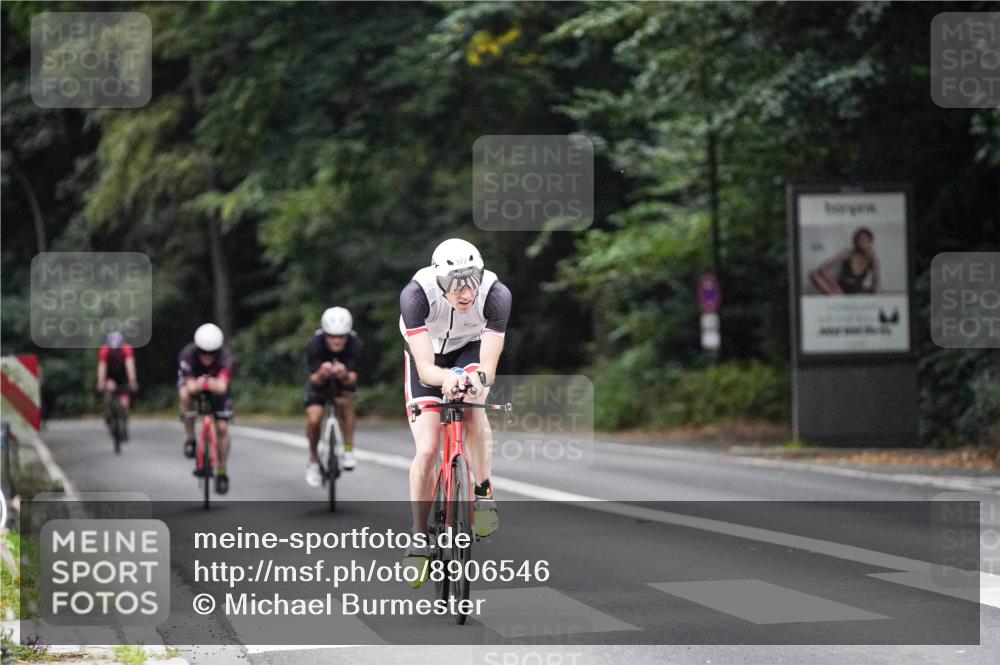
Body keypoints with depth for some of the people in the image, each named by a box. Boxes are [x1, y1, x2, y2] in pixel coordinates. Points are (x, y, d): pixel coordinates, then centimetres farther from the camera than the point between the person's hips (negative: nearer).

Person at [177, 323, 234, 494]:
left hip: (216, 384, 1)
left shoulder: (225, 356, -37)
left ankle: (222, 472, 10)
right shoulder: (187, 355, -36)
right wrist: (196, 385, -56)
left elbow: (221, 387, -51)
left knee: (222, 428, -8)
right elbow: (191, 386, -43)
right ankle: (190, 439, -16)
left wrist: (206, 383, -59)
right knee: (185, 394, -36)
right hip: (192, 379, -1)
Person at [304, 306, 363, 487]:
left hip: (344, 381, 0)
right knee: (314, 418, -18)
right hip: (320, 382, 0)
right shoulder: (315, 345, -32)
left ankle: (348, 450, -19)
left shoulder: (354, 344, -31)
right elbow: (314, 380, -36)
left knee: (345, 400, -31)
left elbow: (352, 379, -36)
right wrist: (321, 374, -59)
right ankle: (313, 461, 7)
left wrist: (345, 375, -59)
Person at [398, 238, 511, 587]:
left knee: (473, 402, -33)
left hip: (470, 349, 1)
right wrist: (447, 378, -60)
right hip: (427, 357, 0)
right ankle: (419, 538, 4)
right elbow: (426, 369, -39)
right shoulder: (416, 294, -36)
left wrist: (477, 377, -57)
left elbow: (488, 368, -35)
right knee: (427, 450, -12)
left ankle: (483, 493, -15)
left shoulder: (496, 295, -34)